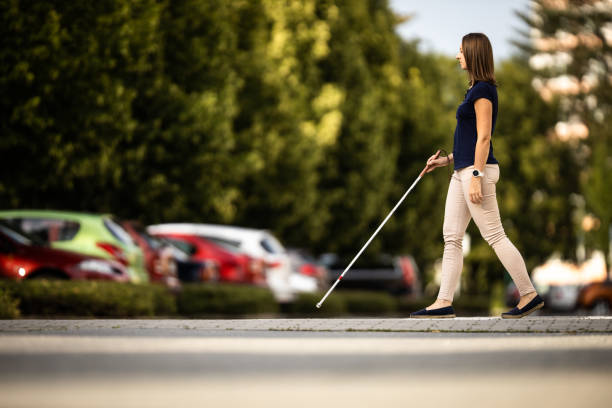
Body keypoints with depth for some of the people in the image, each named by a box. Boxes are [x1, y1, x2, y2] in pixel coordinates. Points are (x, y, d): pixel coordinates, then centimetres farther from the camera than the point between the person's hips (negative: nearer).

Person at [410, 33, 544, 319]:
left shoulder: (483, 90, -13)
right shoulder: (476, 89, 17)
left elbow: (483, 137, -18)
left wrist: (476, 177, -22)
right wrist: (446, 160, 20)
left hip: (477, 169, -10)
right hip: (463, 170, 10)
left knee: (494, 235, -7)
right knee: (451, 237, 6)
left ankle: (529, 295, -2)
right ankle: (444, 302, 6)